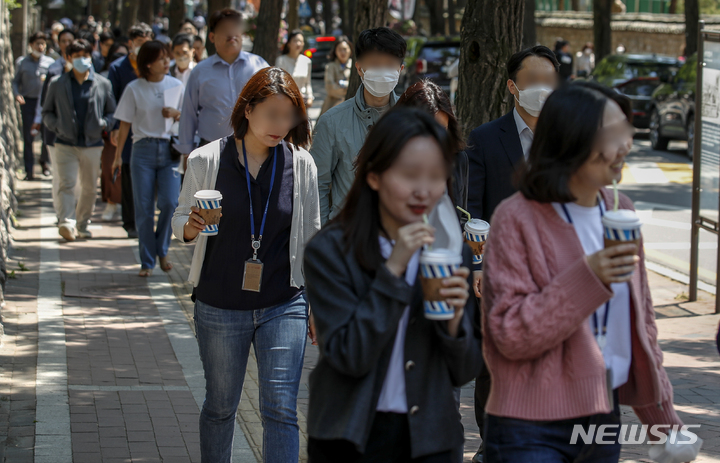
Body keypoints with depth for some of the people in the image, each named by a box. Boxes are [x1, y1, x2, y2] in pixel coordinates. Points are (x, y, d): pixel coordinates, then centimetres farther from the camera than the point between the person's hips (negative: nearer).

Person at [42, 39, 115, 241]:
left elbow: (112, 112, 13)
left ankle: (82, 225, 22)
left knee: (89, 187, 8)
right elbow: (47, 112, 12)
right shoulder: (57, 83, 7)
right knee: (66, 184, -15)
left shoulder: (103, 84, 7)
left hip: (92, 144, 2)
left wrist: (103, 124, -7)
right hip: (65, 144, -1)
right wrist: (56, 126, -6)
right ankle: (67, 223, -25)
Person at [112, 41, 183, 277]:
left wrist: (175, 113, -8)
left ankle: (162, 251, 9)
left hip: (169, 150, 1)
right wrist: (118, 155, 4)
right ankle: (147, 261, 9)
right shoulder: (134, 89, 2)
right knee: (143, 208, -1)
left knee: (170, 202, -13)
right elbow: (125, 123, 5)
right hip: (143, 150, -1)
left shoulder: (175, 85, 7)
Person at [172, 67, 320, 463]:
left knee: (281, 410, -6)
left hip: (284, 306, 0)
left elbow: (312, 236, 8)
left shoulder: (301, 164, -2)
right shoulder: (206, 160, -6)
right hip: (219, 307, 0)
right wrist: (191, 227, -20)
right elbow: (179, 220, 5)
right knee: (220, 407, 13)